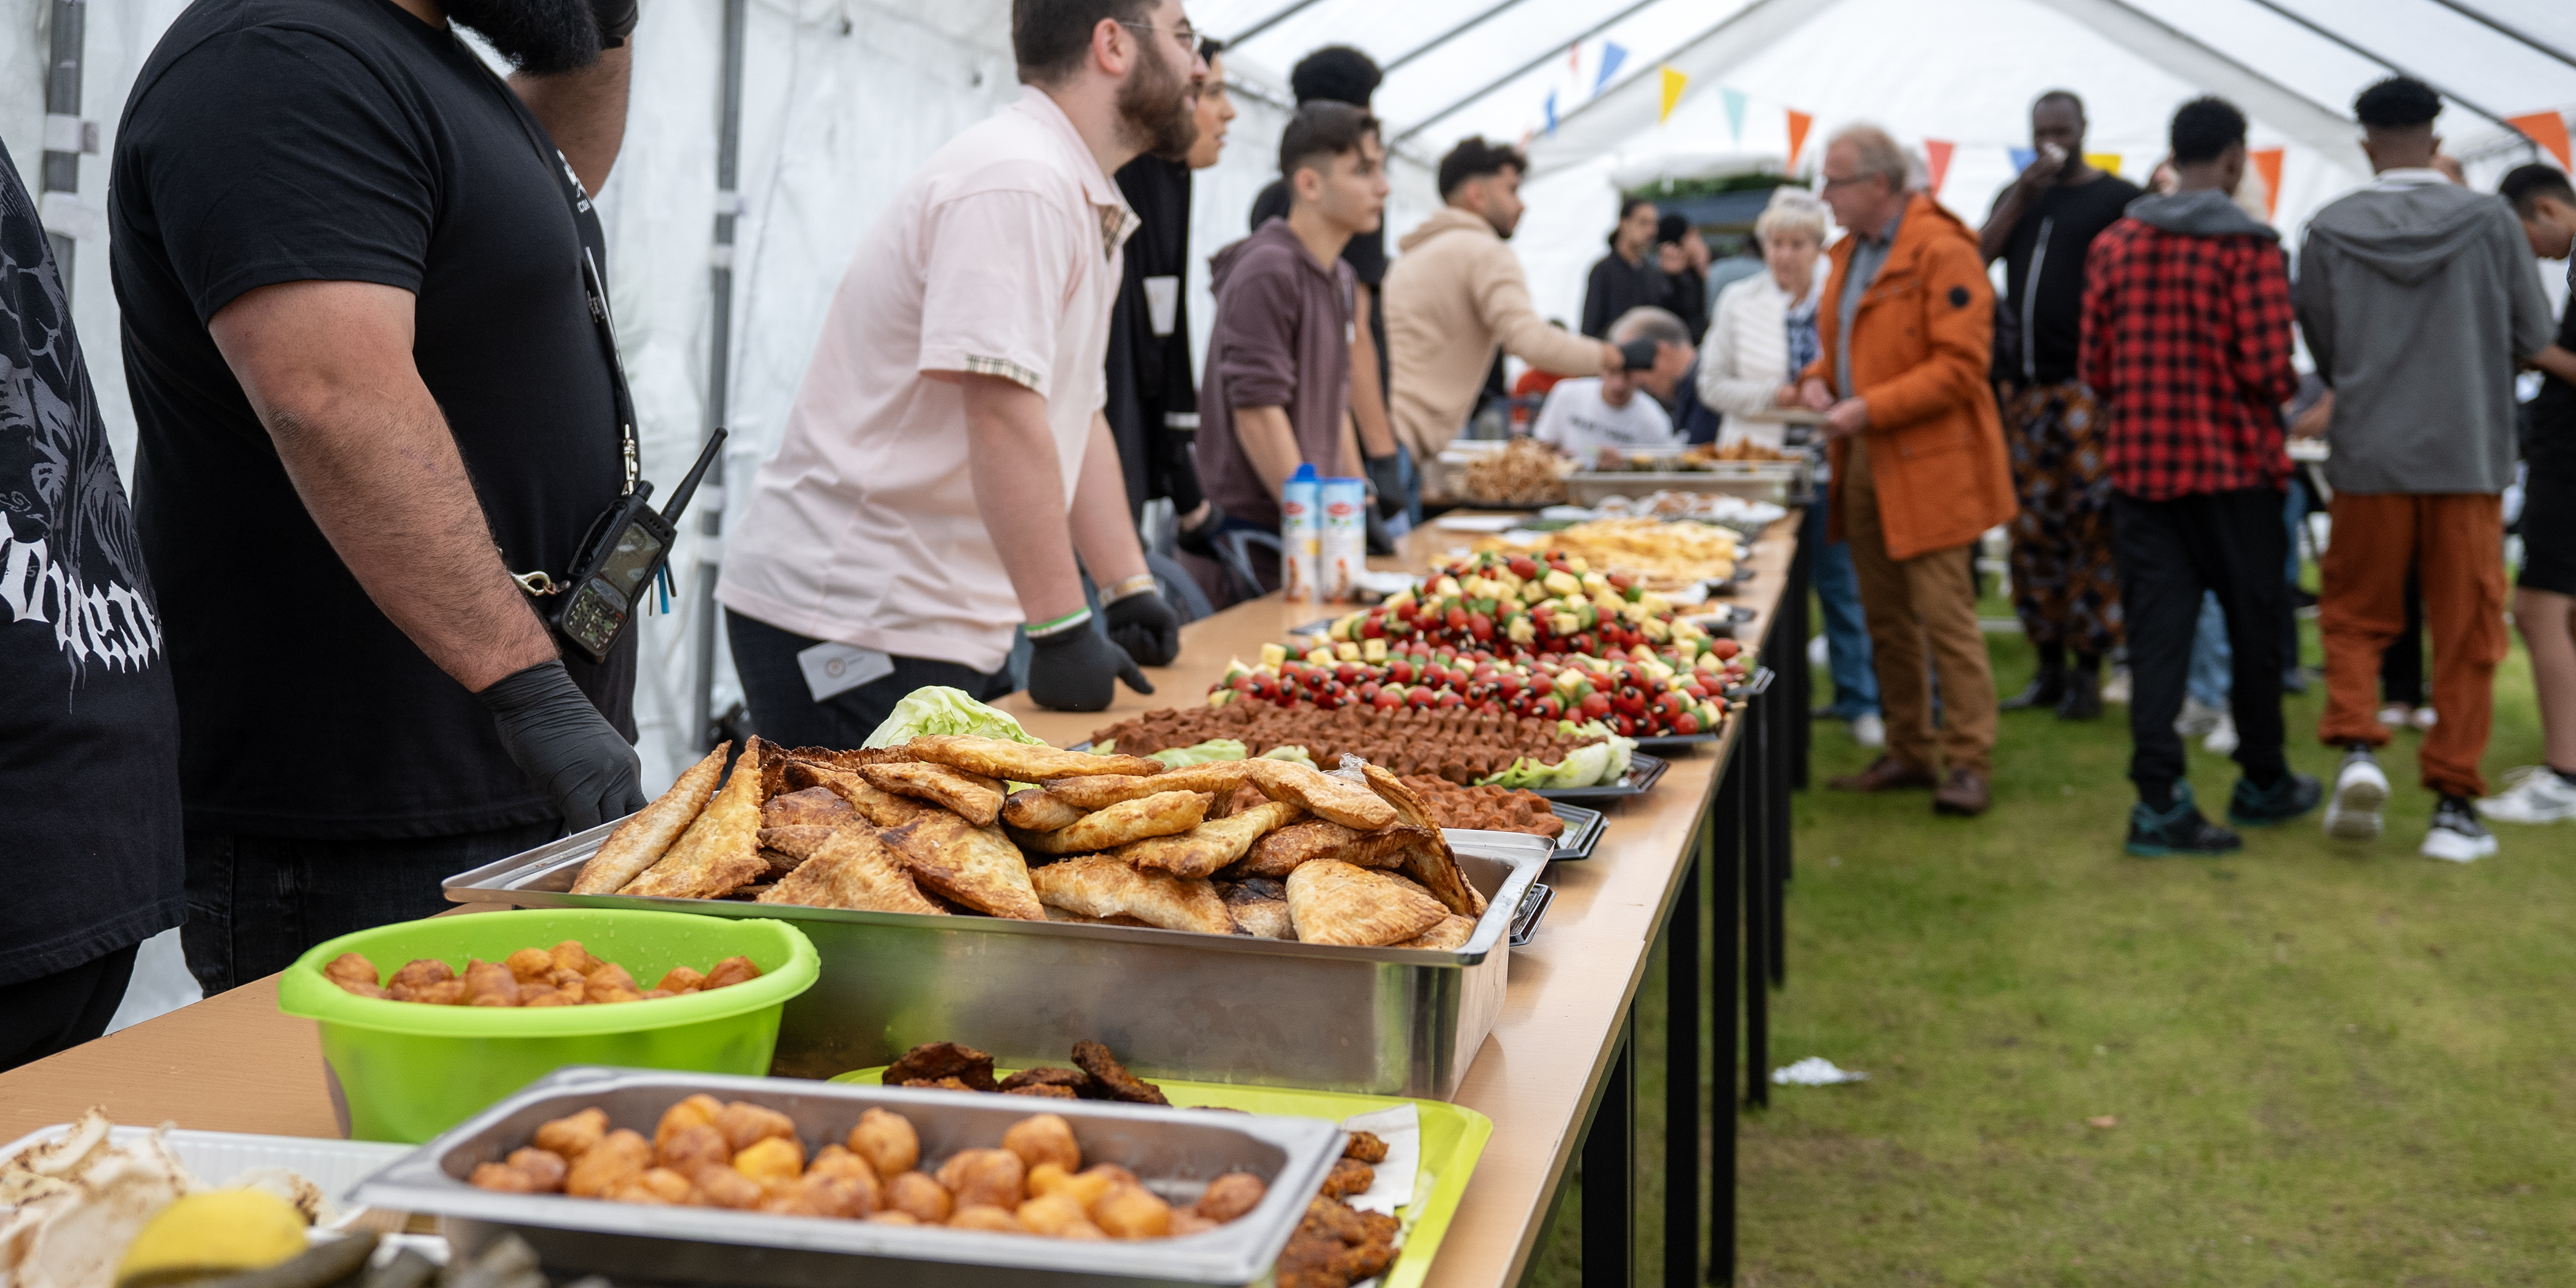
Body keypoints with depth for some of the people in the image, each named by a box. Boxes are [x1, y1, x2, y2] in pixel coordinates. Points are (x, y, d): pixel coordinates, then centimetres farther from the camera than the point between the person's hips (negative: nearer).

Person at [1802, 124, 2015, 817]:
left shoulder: (1942, 252, -13)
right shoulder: (1850, 253, 15)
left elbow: (1960, 365, -18)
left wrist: (1871, 408, -21)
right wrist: (1818, 377, 5)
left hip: (1929, 468, -9)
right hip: (1863, 465, 9)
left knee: (1946, 617, -7)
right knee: (1886, 621, 12)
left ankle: (1969, 762, -1)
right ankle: (1909, 753, 22)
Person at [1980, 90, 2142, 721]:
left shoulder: (2118, 197, 2)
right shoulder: (2018, 197, 18)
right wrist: (2021, 195, -4)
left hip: (2086, 385, -5)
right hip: (2024, 385, 5)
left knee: (2090, 527, -6)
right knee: (2031, 528, 6)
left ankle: (2087, 672, 1)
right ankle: (2049, 666, 15)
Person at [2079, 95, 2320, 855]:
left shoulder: (2113, 245, 3)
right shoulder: (2249, 247, -10)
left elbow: (2094, 369, 4)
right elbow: (2268, 370, -14)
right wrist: (2286, 393, 8)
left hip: (2139, 464, 3)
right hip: (2233, 464, -3)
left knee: (2156, 629, 3)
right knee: (2254, 627, 13)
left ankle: (2160, 802, -3)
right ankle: (2262, 785, 27)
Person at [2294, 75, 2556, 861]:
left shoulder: (2330, 231, -4)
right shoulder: (2491, 222, -5)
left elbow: (2322, 351, 3)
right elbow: (2533, 337, 2)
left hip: (2368, 455, 0)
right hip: (2469, 455, 0)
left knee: (2354, 615, 15)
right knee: (2467, 633, 7)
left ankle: (2355, 746, -7)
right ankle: (2454, 804, 8)